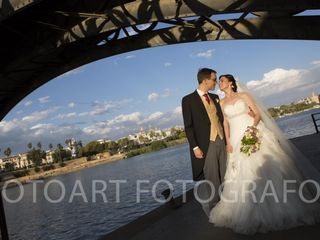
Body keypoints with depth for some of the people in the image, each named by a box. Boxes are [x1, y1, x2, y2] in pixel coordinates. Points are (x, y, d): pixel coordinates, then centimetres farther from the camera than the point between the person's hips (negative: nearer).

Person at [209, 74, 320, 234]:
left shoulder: (244, 95, 4)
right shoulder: (222, 103, 11)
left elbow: (257, 114, 0)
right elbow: (225, 123, 11)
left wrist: (254, 125, -20)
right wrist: (228, 142, 1)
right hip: (238, 139, 3)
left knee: (267, 168, -4)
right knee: (245, 172, 0)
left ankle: (281, 206, 10)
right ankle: (255, 212, 13)